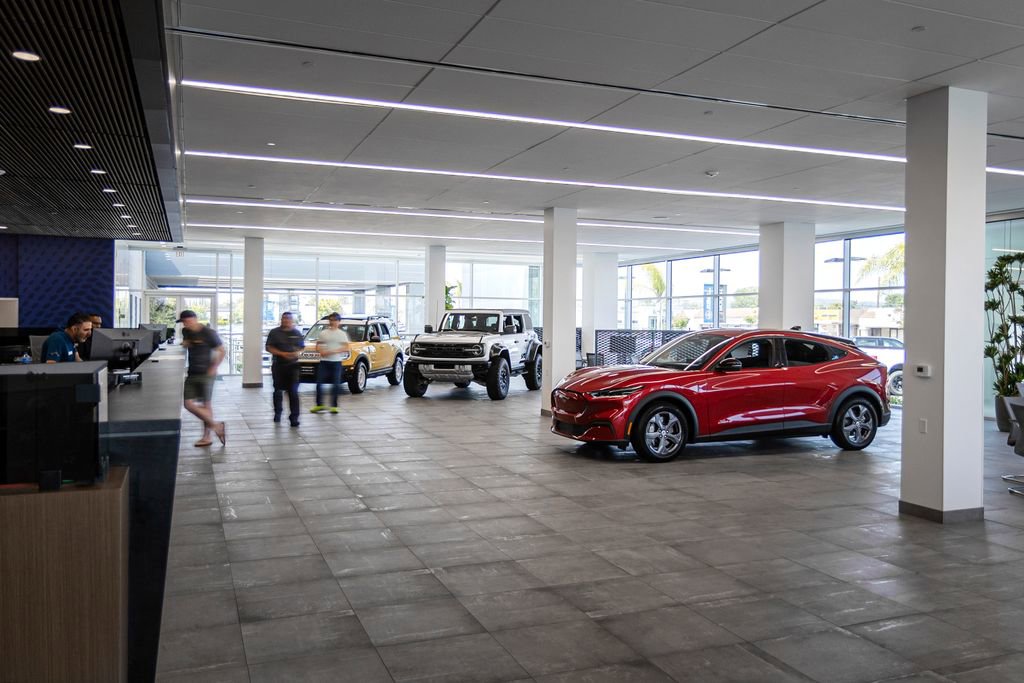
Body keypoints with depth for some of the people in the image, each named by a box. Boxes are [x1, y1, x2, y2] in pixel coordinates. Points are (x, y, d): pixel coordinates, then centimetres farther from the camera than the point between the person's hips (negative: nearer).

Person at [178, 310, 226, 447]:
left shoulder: (208, 333, -13)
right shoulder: (186, 332, 7)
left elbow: (221, 351, -8)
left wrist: (214, 368, -14)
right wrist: (185, 343, 4)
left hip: (206, 374, -7)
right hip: (192, 374, 7)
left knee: (206, 405, -3)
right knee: (188, 404, 1)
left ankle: (206, 437, 10)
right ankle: (215, 426, 10)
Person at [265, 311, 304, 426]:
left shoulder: (297, 333, 8)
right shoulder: (274, 332, 3)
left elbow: (301, 347, 13)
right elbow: (269, 347, -1)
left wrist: (296, 353, -10)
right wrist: (282, 353, -15)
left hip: (293, 365, -1)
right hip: (278, 365, 1)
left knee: (293, 392, -9)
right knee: (278, 390, 12)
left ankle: (294, 417, -10)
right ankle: (277, 413, 32)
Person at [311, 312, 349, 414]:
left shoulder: (342, 334, 5)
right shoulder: (323, 333, 12)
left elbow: (346, 348, -4)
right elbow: (318, 346, 13)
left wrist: (333, 351, -15)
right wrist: (322, 351, -10)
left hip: (336, 362, -2)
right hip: (324, 361, 2)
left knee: (336, 385, 0)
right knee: (319, 383, -3)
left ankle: (334, 406, 7)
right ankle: (319, 405, 7)